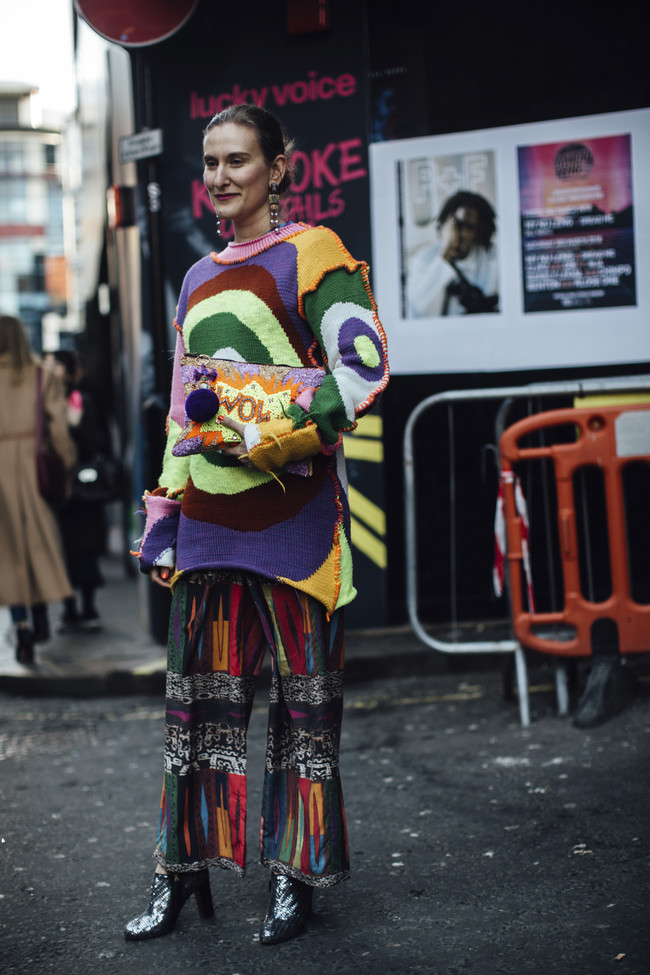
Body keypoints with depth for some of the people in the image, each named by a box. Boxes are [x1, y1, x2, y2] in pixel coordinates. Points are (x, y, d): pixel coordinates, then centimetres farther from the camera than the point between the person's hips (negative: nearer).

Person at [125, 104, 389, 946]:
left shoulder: (310, 254, -2)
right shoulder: (199, 280, 19)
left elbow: (364, 367, -12)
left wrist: (269, 439, -17)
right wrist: (164, 519, 16)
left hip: (291, 518, -6)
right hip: (207, 522, 6)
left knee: (302, 698, 3)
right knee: (198, 696, 8)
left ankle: (295, 874, 13)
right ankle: (183, 870, 17)